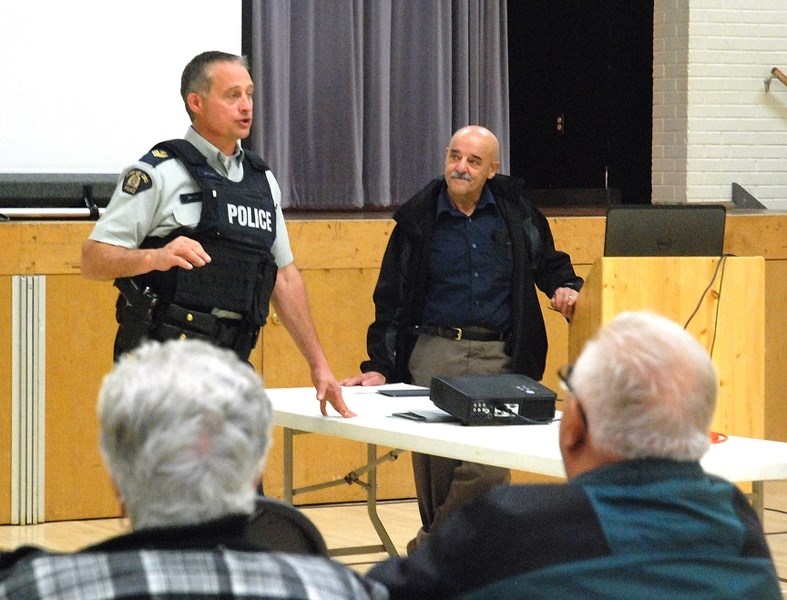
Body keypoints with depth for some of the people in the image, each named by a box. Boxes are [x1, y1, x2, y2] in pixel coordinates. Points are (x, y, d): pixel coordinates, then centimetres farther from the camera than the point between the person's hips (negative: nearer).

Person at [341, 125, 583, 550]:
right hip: (435, 354, 0)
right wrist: (378, 365, 3)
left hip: (497, 356, 0)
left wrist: (564, 287, 1)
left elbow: (549, 261, 24)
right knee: (434, 465, -1)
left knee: (487, 467, -14)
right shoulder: (418, 217, 7)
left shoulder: (514, 208, 9)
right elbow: (390, 299, 9)